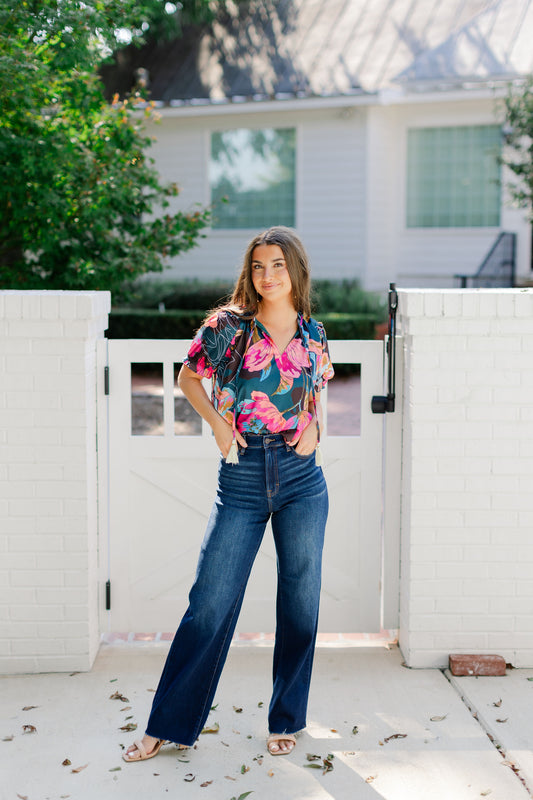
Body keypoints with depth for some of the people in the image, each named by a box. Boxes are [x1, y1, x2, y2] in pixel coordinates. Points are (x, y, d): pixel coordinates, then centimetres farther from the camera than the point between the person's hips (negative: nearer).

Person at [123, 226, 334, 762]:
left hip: (302, 479, 2)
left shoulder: (313, 335, 6)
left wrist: (313, 428, 3)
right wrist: (218, 423, -3)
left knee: (300, 603, 7)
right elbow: (189, 379, 10)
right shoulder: (228, 326, -2)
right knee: (210, 603, -1)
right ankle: (167, 726, 13)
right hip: (242, 478, -2)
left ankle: (286, 721, 25)